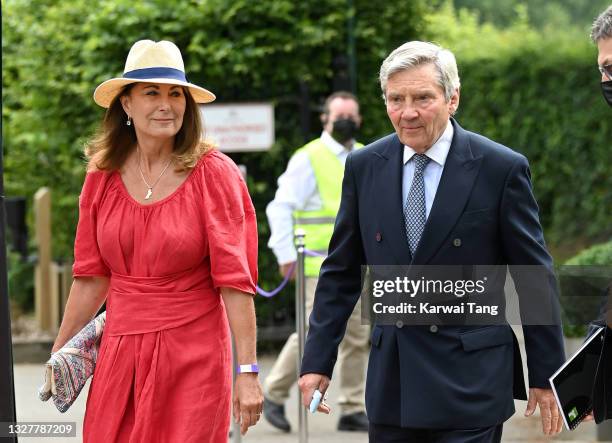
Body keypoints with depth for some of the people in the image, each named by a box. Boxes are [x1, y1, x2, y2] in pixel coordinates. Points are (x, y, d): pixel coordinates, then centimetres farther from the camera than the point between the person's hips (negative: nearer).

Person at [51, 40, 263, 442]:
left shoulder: (213, 174, -6)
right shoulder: (103, 176, 4)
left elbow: (235, 279, -11)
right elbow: (93, 275, 12)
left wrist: (247, 371, -16)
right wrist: (59, 353, 14)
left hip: (193, 357, -3)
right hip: (120, 355, 3)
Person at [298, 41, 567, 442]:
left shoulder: (501, 168, -6)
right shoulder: (364, 167, 5)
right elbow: (342, 272, 10)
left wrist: (546, 375, 0)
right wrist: (318, 360, 6)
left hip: (471, 382, -4)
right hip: (391, 382, 4)